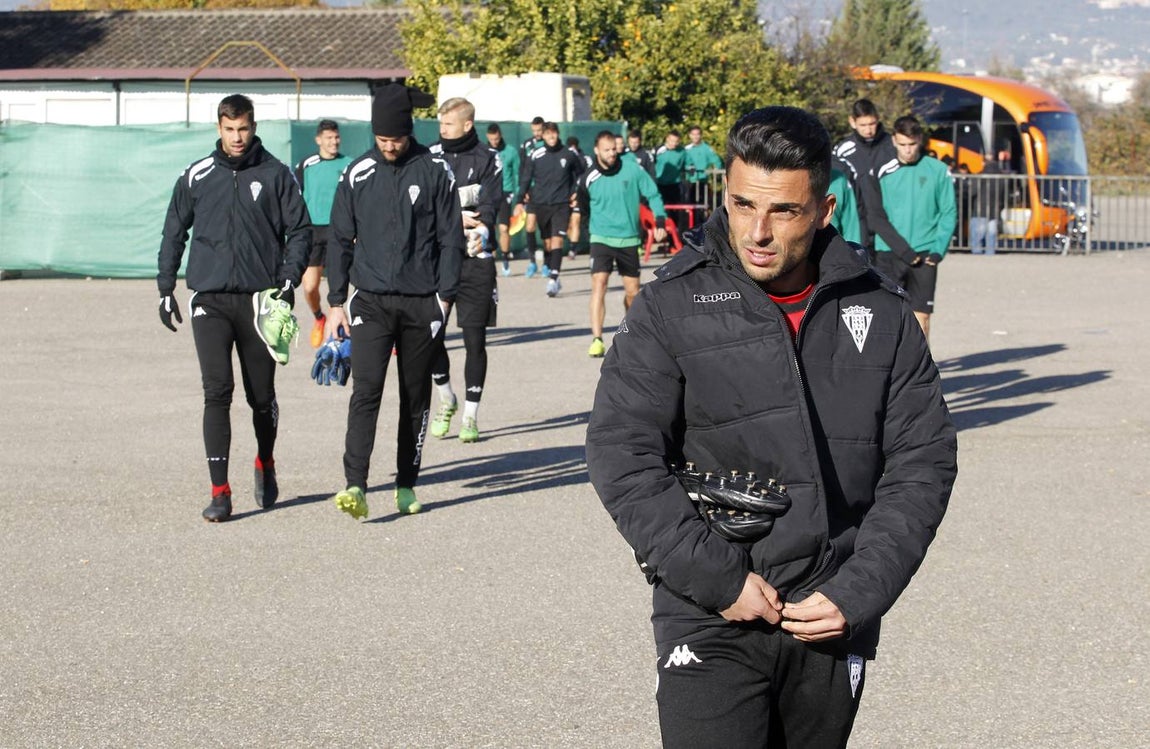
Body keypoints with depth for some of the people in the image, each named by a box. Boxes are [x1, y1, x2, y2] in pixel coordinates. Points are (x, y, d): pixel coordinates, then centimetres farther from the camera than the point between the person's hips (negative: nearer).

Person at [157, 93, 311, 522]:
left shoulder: (275, 175, 3)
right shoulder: (197, 177, 7)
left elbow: (300, 229, 5)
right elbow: (174, 233, 15)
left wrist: (289, 278, -8)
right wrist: (165, 289, 10)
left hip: (259, 300, 0)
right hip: (209, 299, 0)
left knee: (261, 395, 9)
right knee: (217, 392, -10)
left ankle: (265, 465, 37)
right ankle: (220, 492, -9)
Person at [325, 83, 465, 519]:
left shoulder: (435, 171, 0)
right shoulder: (358, 175, 4)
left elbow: (451, 238, 3)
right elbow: (340, 239, 9)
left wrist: (445, 296, -4)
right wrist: (336, 302, 5)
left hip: (422, 303, 0)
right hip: (371, 300, 0)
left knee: (416, 396, 8)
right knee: (365, 390, -13)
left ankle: (407, 485, 18)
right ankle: (356, 486, -20)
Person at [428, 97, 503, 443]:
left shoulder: (488, 159, 3)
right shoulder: (431, 157, 7)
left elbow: (492, 200, -10)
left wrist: (483, 229, -29)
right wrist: (457, 217, -16)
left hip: (475, 259, -2)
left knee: (475, 338, -1)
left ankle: (470, 415, 9)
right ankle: (446, 401, 21)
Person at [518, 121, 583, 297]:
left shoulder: (567, 155, 2)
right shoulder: (536, 155, 0)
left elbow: (579, 173, 18)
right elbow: (525, 175, 8)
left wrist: (575, 192, 11)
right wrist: (524, 194, -3)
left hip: (561, 204, -2)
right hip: (540, 204, 2)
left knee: (557, 239, -15)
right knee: (547, 241, 9)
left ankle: (553, 278, -22)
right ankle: (552, 275, 22)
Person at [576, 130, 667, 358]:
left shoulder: (632, 170, -6)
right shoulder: (589, 179, -6)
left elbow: (653, 194, 3)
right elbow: (585, 207, 12)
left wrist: (660, 221, -5)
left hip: (629, 239, 2)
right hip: (601, 238, -1)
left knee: (632, 291, 10)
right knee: (599, 285, -18)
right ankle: (597, 339, -21)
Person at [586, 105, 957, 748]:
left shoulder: (881, 313, 3)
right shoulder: (672, 308, -4)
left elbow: (923, 461, 3)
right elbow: (623, 458, -8)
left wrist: (858, 594, -7)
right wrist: (717, 579, -15)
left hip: (834, 625, 3)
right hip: (710, 624, -3)